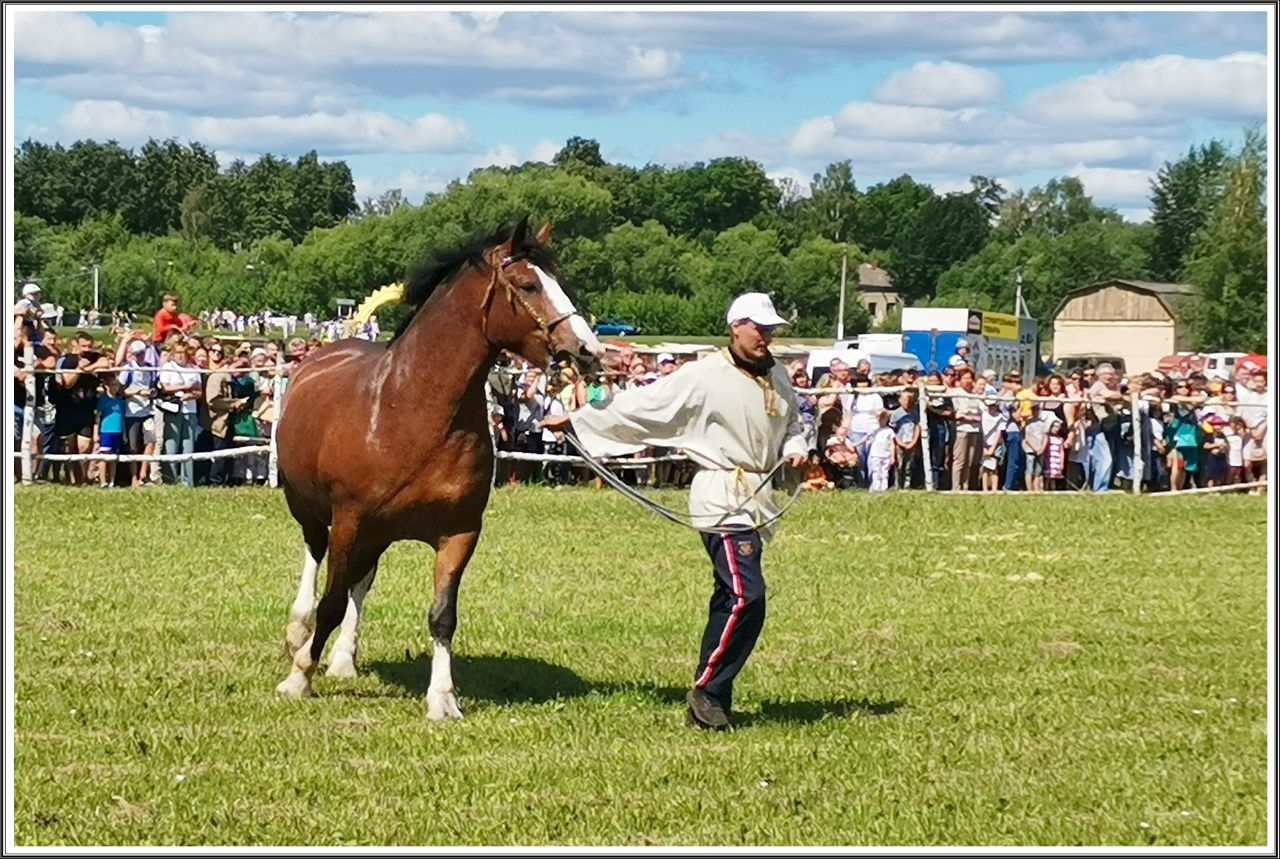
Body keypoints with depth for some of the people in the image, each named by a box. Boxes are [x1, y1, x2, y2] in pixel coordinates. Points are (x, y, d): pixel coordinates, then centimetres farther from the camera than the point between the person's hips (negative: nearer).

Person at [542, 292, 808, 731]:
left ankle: (710, 695, 14)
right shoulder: (705, 376, -11)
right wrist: (576, 418, -3)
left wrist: (796, 449, 0)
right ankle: (707, 690, -5)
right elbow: (642, 404, -6)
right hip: (723, 497, -7)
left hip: (756, 499, 7)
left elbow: (790, 423, 24)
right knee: (746, 597, -16)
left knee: (730, 601, 9)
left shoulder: (777, 377, 9)